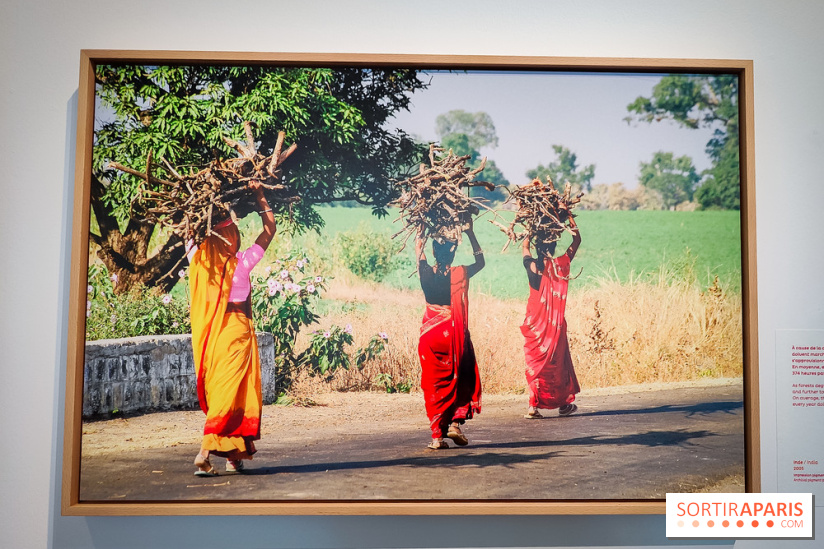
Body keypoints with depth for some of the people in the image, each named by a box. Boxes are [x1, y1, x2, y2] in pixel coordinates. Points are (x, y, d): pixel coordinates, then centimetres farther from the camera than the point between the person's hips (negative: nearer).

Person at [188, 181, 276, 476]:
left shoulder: (199, 261, 2)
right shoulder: (241, 262, -8)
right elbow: (270, 229, 2)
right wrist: (260, 197, 8)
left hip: (210, 332, 6)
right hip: (236, 328, -5)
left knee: (218, 392, 12)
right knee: (230, 392, -3)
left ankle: (233, 456, 18)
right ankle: (205, 452, -14)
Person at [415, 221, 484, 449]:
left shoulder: (426, 273, -5)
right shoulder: (460, 274, -7)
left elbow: (418, 248, 15)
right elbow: (480, 260, 14)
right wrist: (470, 233, 16)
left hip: (430, 334, 1)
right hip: (455, 334, -1)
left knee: (435, 383, 8)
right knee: (463, 379, 17)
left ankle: (437, 434, 7)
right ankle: (455, 421, 5)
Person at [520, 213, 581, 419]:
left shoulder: (532, 266, -7)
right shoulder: (562, 264, -7)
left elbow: (525, 245, 16)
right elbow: (577, 240, 8)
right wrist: (568, 215, 12)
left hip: (536, 323, 0)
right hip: (555, 323, 0)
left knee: (536, 362, 7)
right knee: (557, 361, 12)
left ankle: (534, 406, 2)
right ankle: (563, 403, 23)